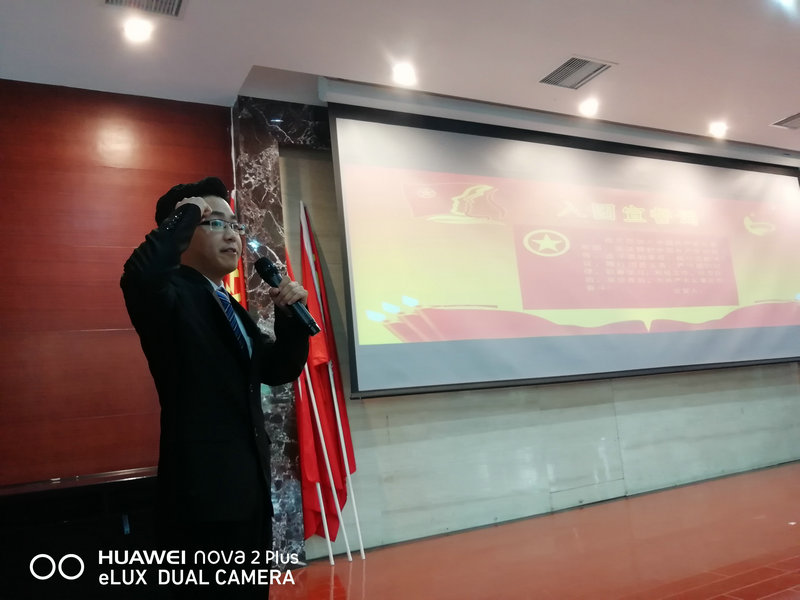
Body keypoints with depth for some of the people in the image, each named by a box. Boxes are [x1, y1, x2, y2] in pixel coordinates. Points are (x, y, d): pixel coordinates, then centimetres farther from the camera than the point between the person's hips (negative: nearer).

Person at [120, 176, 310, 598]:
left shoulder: (231, 307, 16)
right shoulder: (172, 296, -10)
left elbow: (278, 370, 16)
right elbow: (139, 277, -35)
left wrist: (290, 316, 0)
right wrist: (185, 214, -20)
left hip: (250, 487, 9)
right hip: (203, 492, -8)